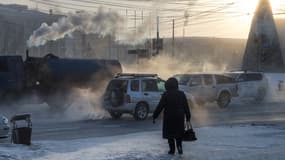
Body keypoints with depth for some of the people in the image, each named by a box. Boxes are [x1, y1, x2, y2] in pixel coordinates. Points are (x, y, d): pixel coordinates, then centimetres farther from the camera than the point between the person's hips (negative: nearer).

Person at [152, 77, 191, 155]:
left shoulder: (166, 94, -10)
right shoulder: (181, 94, 0)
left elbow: (160, 106, -11)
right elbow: (186, 107, 2)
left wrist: (154, 116, -6)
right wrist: (188, 117, 10)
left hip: (169, 117, -2)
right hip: (179, 117, 3)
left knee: (170, 134, 9)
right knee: (179, 132, 14)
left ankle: (172, 149, 11)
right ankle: (179, 146, -6)